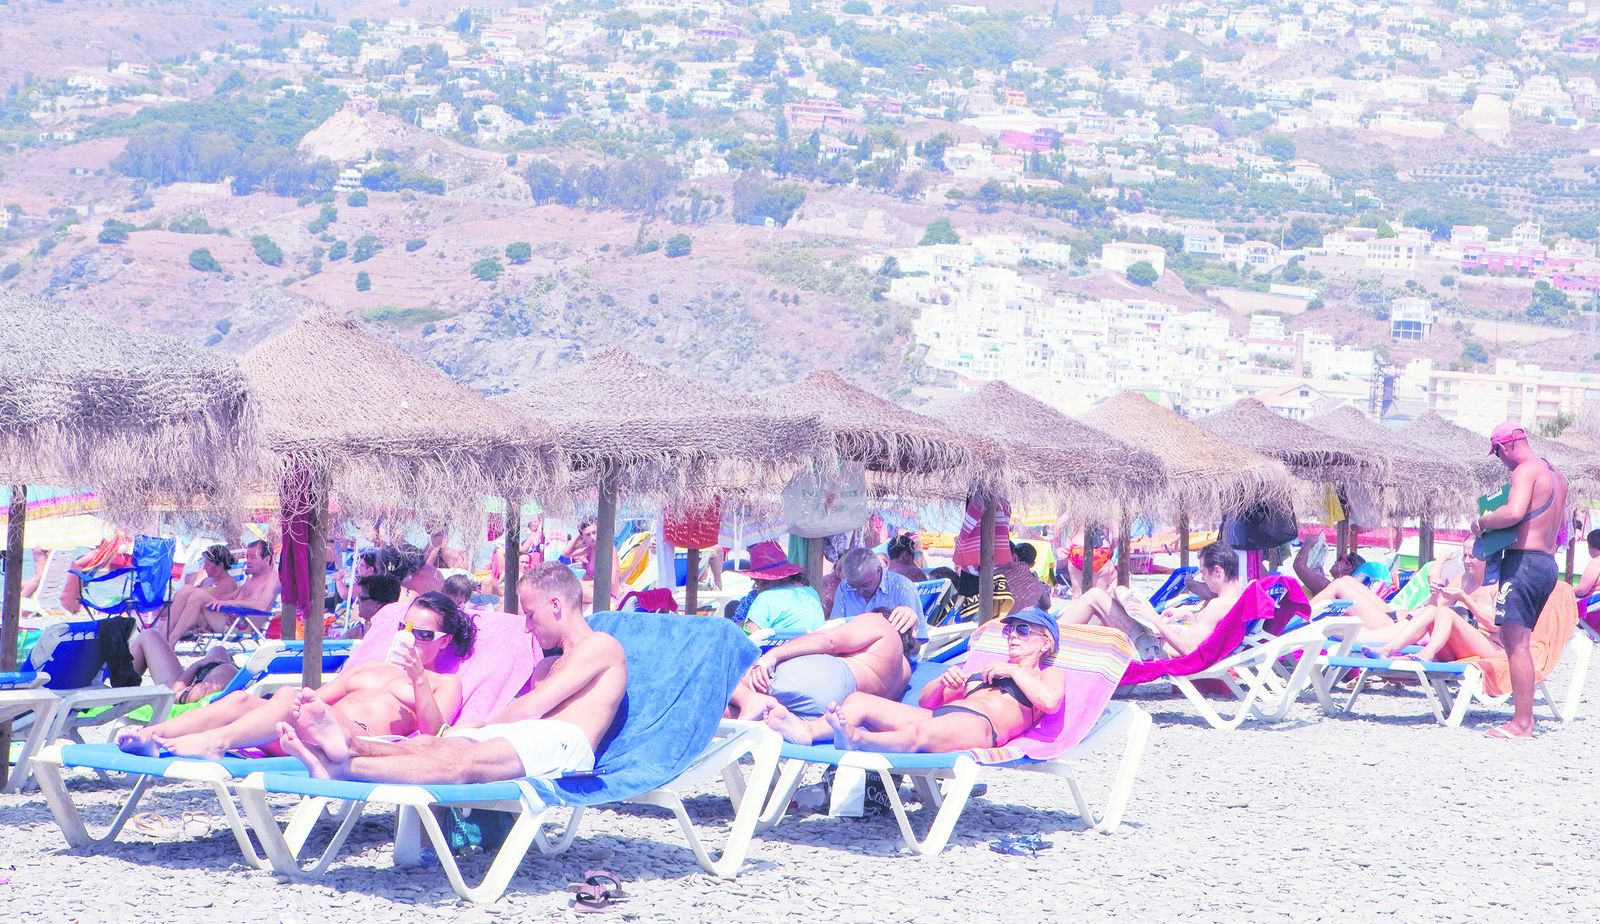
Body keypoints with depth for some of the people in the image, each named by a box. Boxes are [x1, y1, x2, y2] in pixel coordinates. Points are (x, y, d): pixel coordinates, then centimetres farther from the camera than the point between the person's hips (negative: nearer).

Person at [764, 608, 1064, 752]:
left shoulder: (1048, 676, 25)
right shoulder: (981, 669, 43)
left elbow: (1050, 702, -2)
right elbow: (925, 700, 34)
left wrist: (1013, 671, 4)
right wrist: (945, 681, 13)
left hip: (978, 724, -8)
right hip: (939, 714, 8)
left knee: (919, 732, -42)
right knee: (858, 700, -18)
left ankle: (855, 739, -73)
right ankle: (807, 731, -49)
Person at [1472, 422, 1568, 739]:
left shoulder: (1525, 470, -10)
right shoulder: (1555, 475, 20)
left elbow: (1514, 512, -27)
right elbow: (1561, 521, 34)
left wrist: (1482, 522, -12)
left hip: (1523, 561, -10)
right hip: (1548, 564, 10)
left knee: (1516, 642, -11)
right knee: (1517, 641, 17)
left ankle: (1522, 723, -15)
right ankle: (1524, 712, 18)